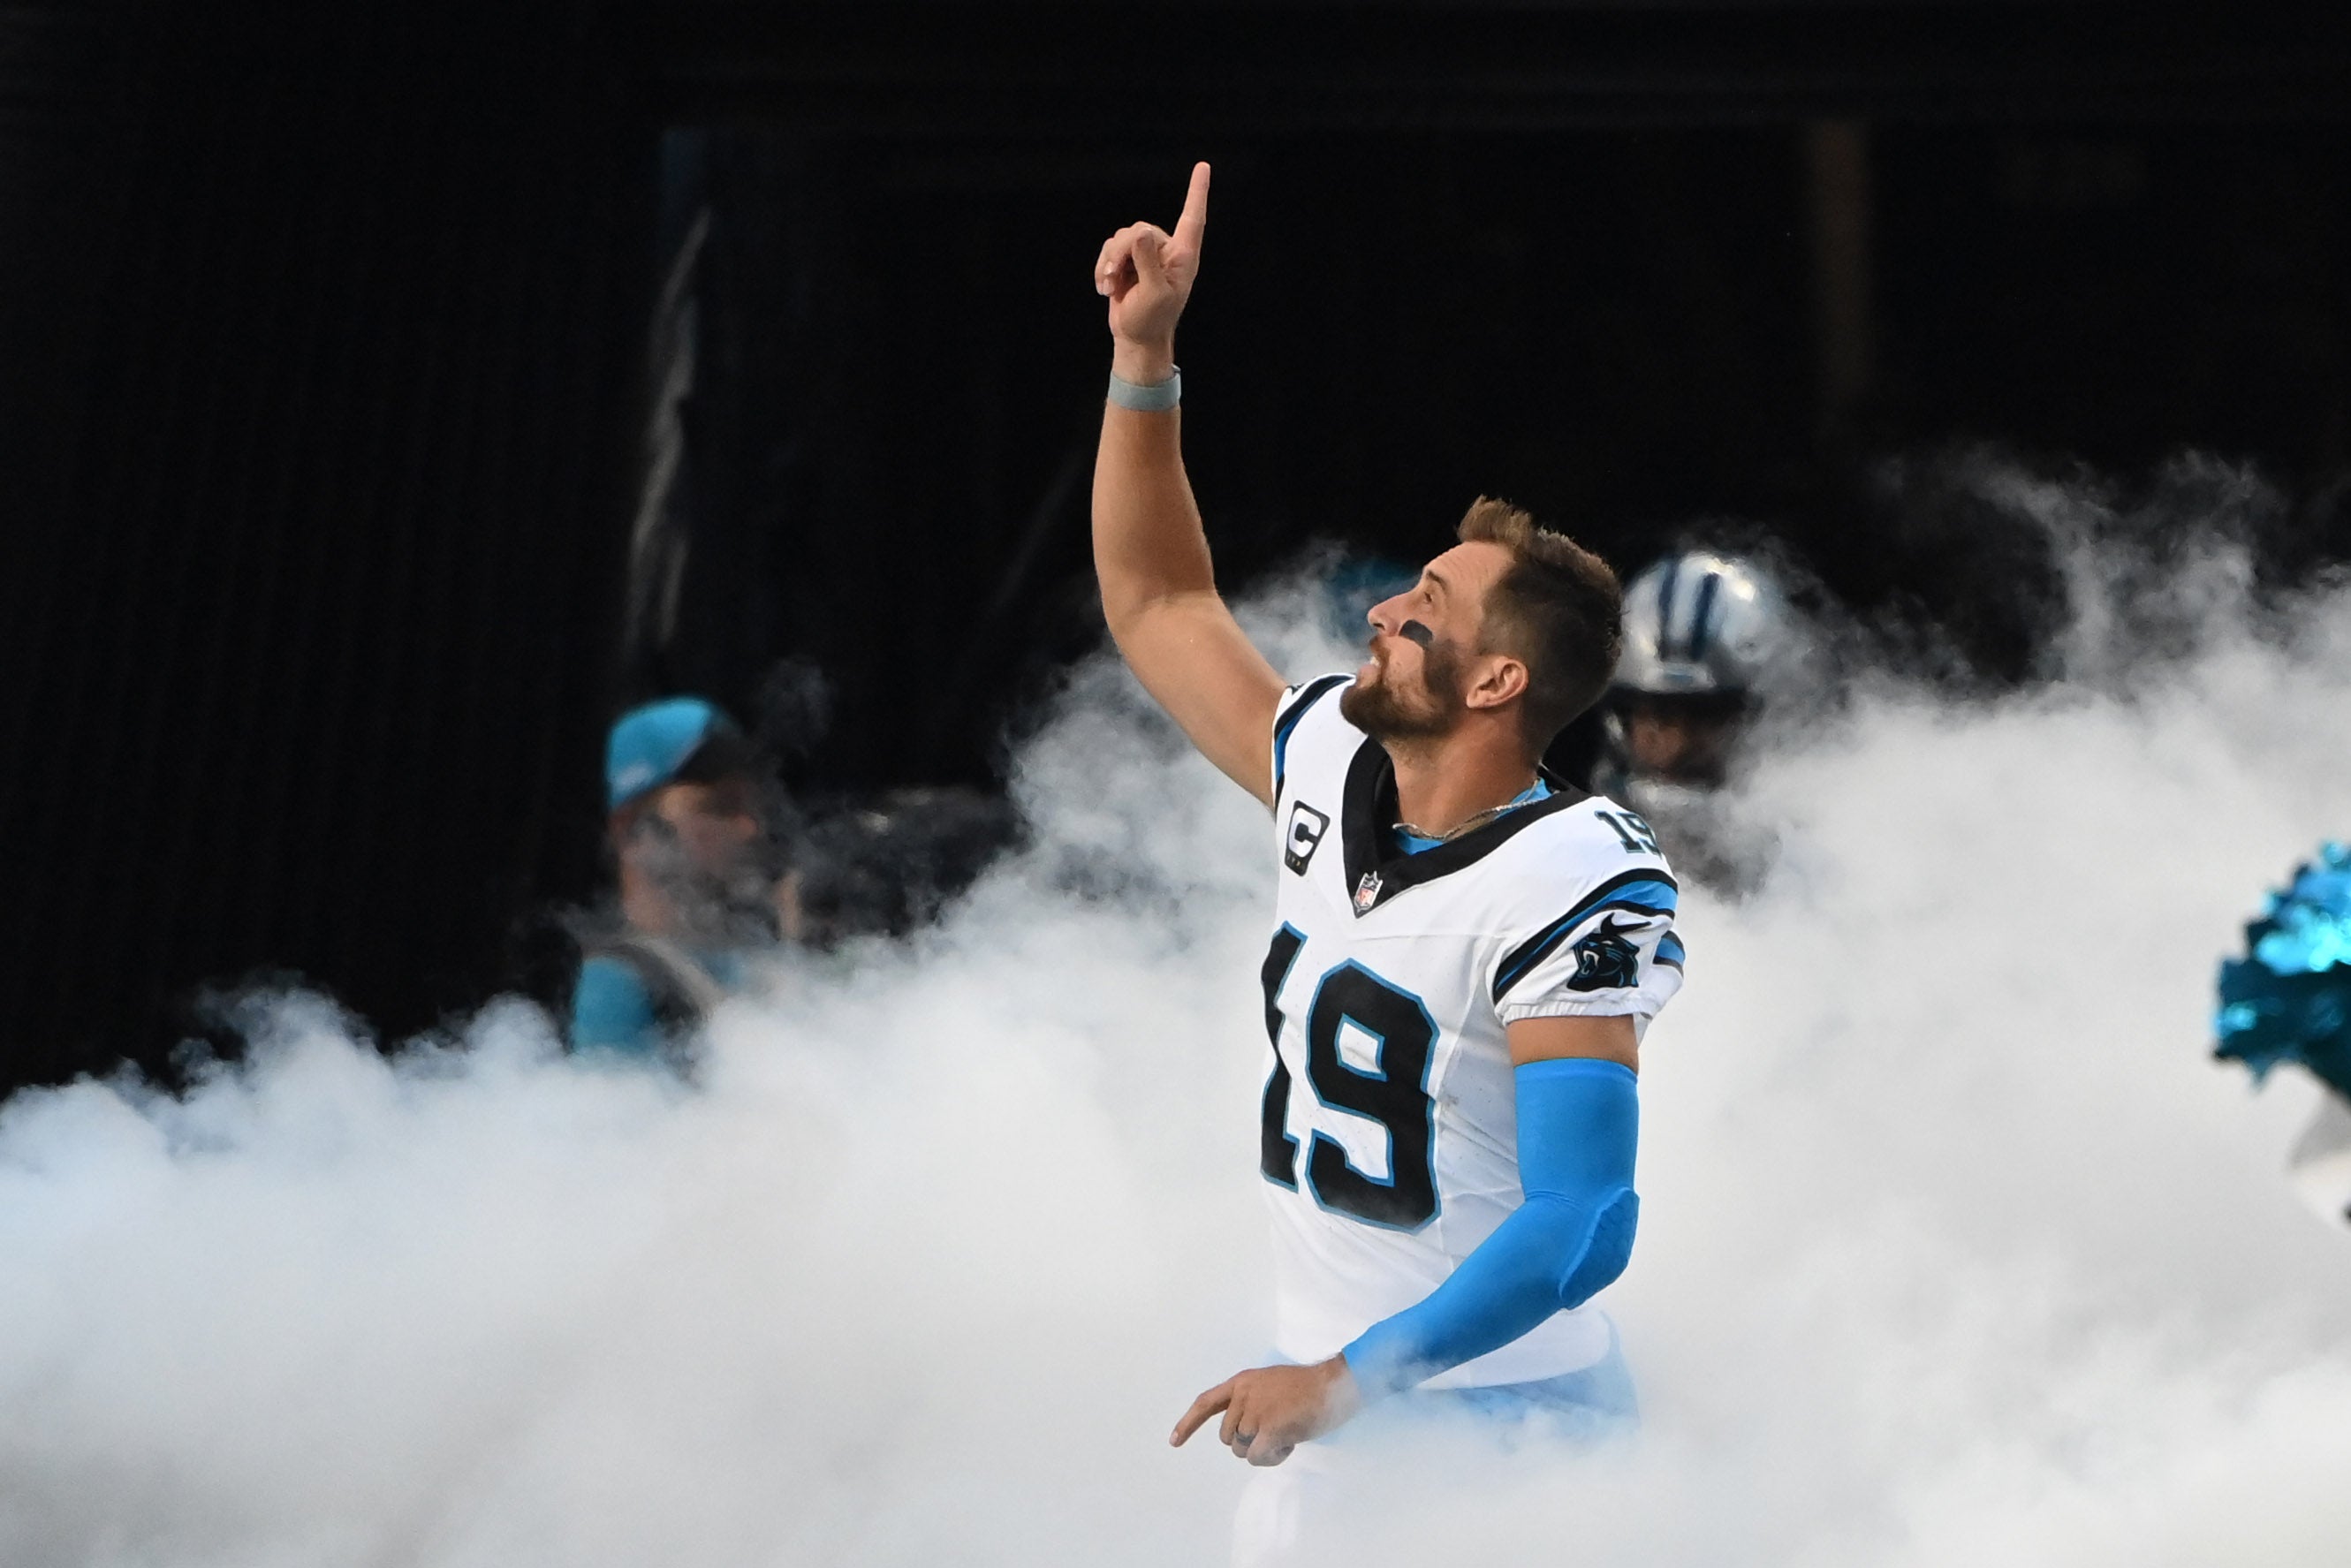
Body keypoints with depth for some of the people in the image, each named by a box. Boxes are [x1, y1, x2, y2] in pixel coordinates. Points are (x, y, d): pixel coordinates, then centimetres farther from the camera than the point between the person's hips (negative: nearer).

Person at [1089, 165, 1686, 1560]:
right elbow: (1158, 608, 20)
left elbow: (1581, 1226, -25)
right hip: (1322, 1407, 7)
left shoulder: (1576, 882, -19)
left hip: (1502, 1425, -7)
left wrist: (1347, 1379, -33)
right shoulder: (1329, 776, 4)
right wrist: (1146, 357, 11)